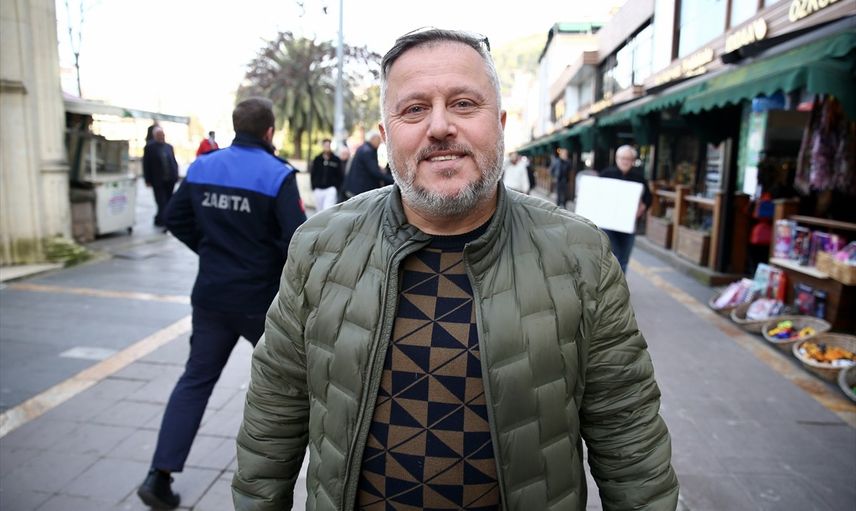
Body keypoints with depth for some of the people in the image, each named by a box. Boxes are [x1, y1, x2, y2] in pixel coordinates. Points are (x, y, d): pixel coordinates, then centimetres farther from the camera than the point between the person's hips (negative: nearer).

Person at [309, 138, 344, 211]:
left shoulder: (336, 160, 2)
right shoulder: (317, 159, 7)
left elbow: (341, 176, 4)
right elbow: (312, 174, 12)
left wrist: (336, 188, -4)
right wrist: (314, 187, 4)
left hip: (331, 189, -3)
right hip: (318, 190, 3)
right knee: (320, 211, 11)